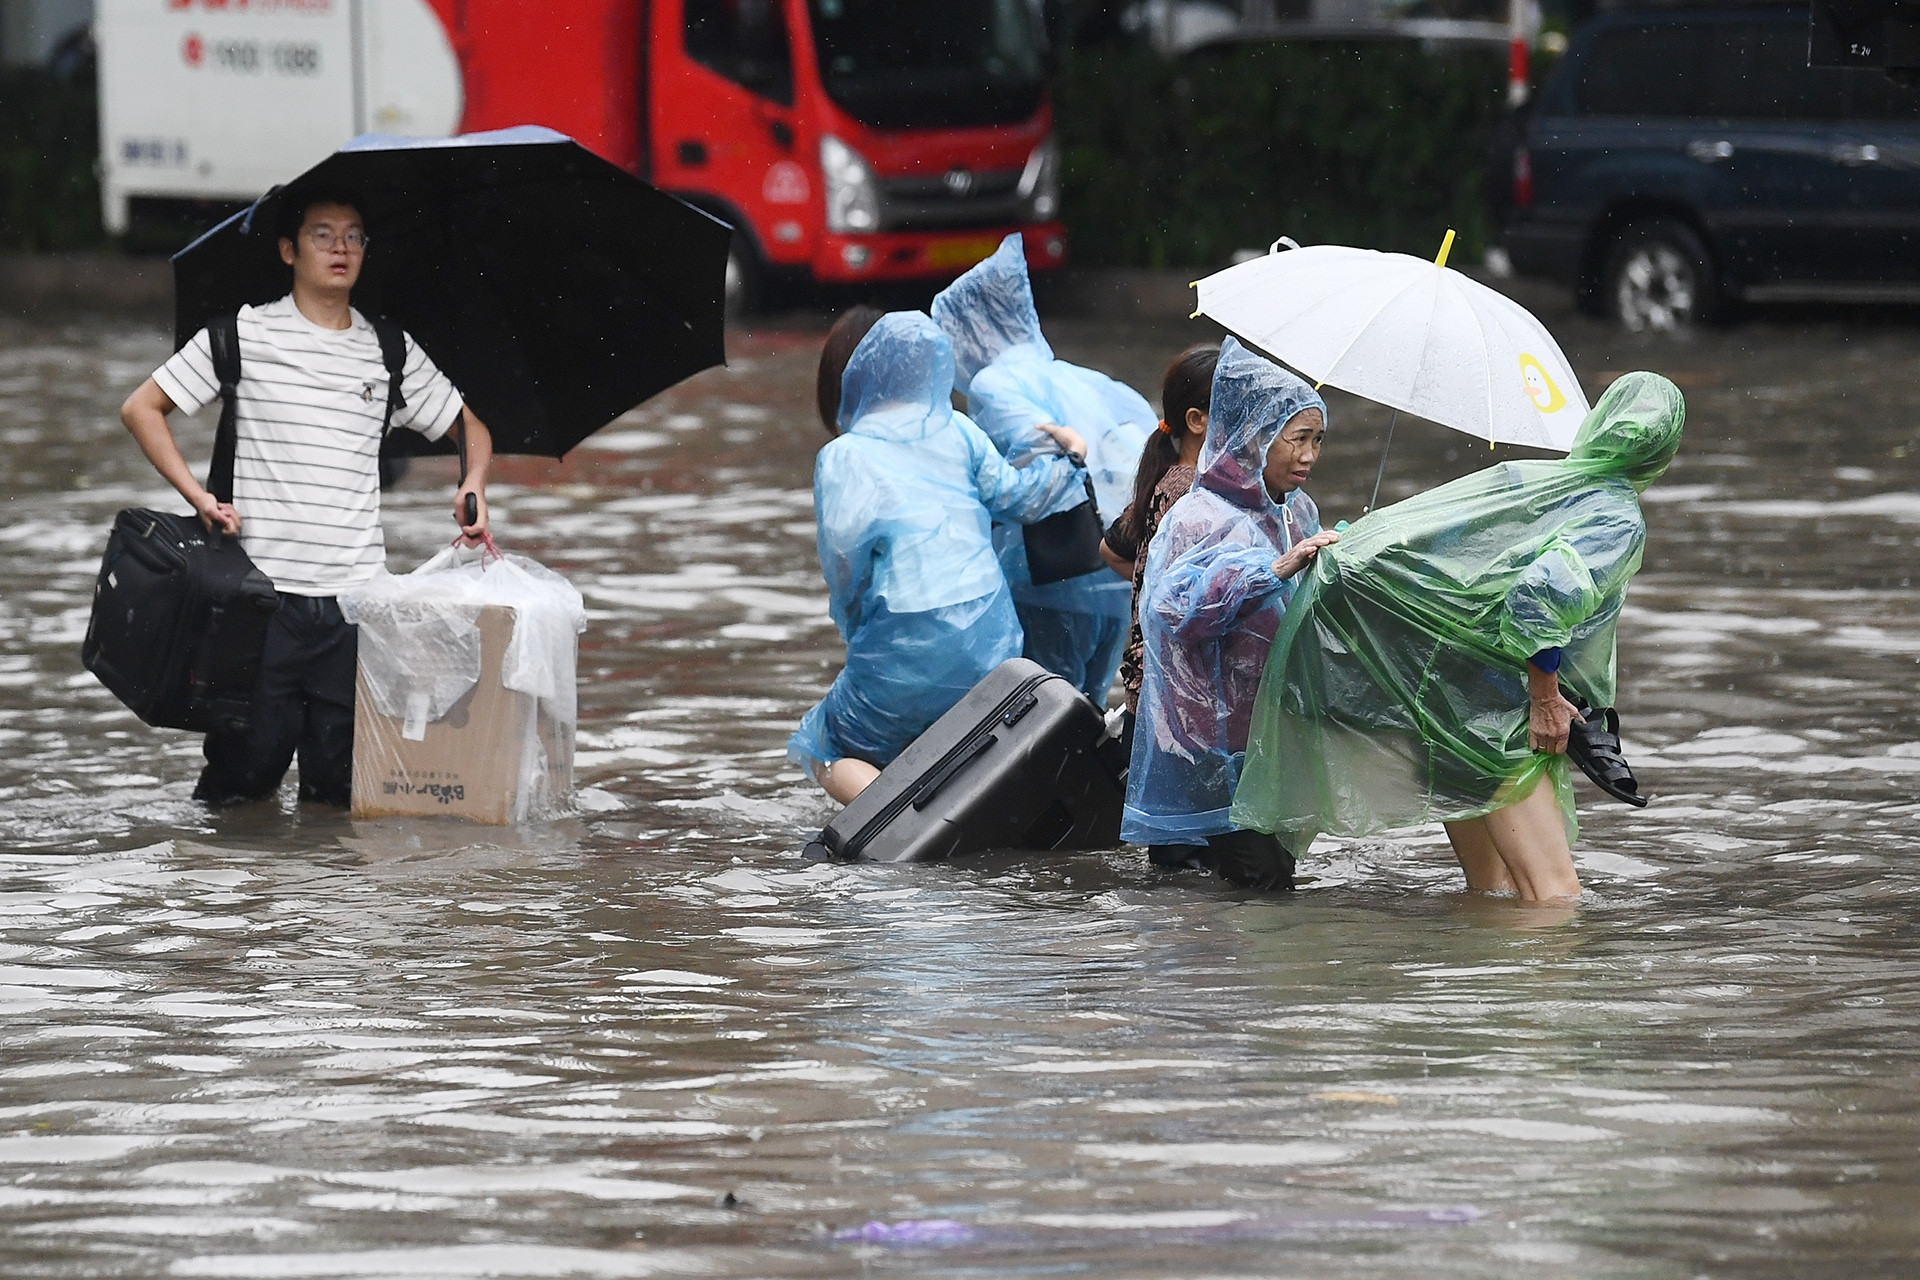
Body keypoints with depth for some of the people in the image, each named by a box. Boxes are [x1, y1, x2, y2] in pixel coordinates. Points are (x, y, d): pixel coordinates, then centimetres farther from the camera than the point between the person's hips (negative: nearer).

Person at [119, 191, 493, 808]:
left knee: (340, 783, -1)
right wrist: (197, 495, -6)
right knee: (250, 764, -2)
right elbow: (141, 408, 5)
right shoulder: (246, 334, 2)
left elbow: (470, 426, 22)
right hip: (262, 589, -2)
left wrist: (473, 485, 1)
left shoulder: (392, 352, 11)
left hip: (355, 595, 2)